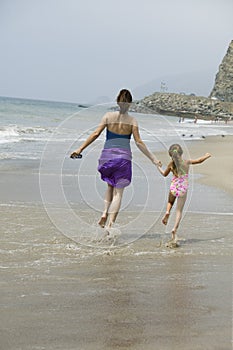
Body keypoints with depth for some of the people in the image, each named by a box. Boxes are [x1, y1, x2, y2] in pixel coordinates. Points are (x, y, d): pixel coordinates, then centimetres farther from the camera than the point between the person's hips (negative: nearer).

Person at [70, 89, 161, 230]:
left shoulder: (109, 116, 1)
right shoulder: (132, 120, -1)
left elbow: (96, 134, -5)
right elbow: (139, 142, -5)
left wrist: (80, 149, -2)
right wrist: (153, 158, 1)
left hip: (108, 155, 1)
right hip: (124, 156, -1)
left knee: (111, 186, 25)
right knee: (118, 192, 3)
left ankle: (105, 213, 6)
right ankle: (110, 224, -5)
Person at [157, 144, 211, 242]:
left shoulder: (171, 164, -3)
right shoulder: (187, 162, -3)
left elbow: (164, 174, 14)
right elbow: (199, 160, 12)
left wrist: (159, 167, 33)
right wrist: (207, 156, 32)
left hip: (173, 188, 1)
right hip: (183, 189, -1)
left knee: (170, 202, 32)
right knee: (179, 211, 5)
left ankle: (167, 212, 2)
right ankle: (175, 228, -11)